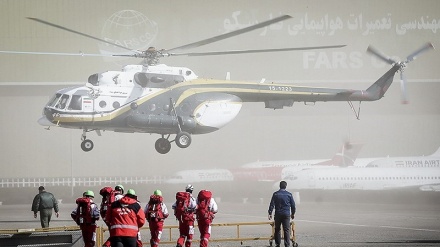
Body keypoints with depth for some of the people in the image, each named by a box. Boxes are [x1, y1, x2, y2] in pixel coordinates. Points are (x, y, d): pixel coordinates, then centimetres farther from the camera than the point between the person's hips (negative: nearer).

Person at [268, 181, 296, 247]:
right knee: (287, 230, -1)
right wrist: (293, 213, 18)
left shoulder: (275, 194, 0)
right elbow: (293, 205, 6)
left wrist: (270, 213, 0)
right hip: (286, 214, -1)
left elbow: (272, 204, -3)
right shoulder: (289, 194, 1)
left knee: (277, 229, 12)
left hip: (278, 214, 1)